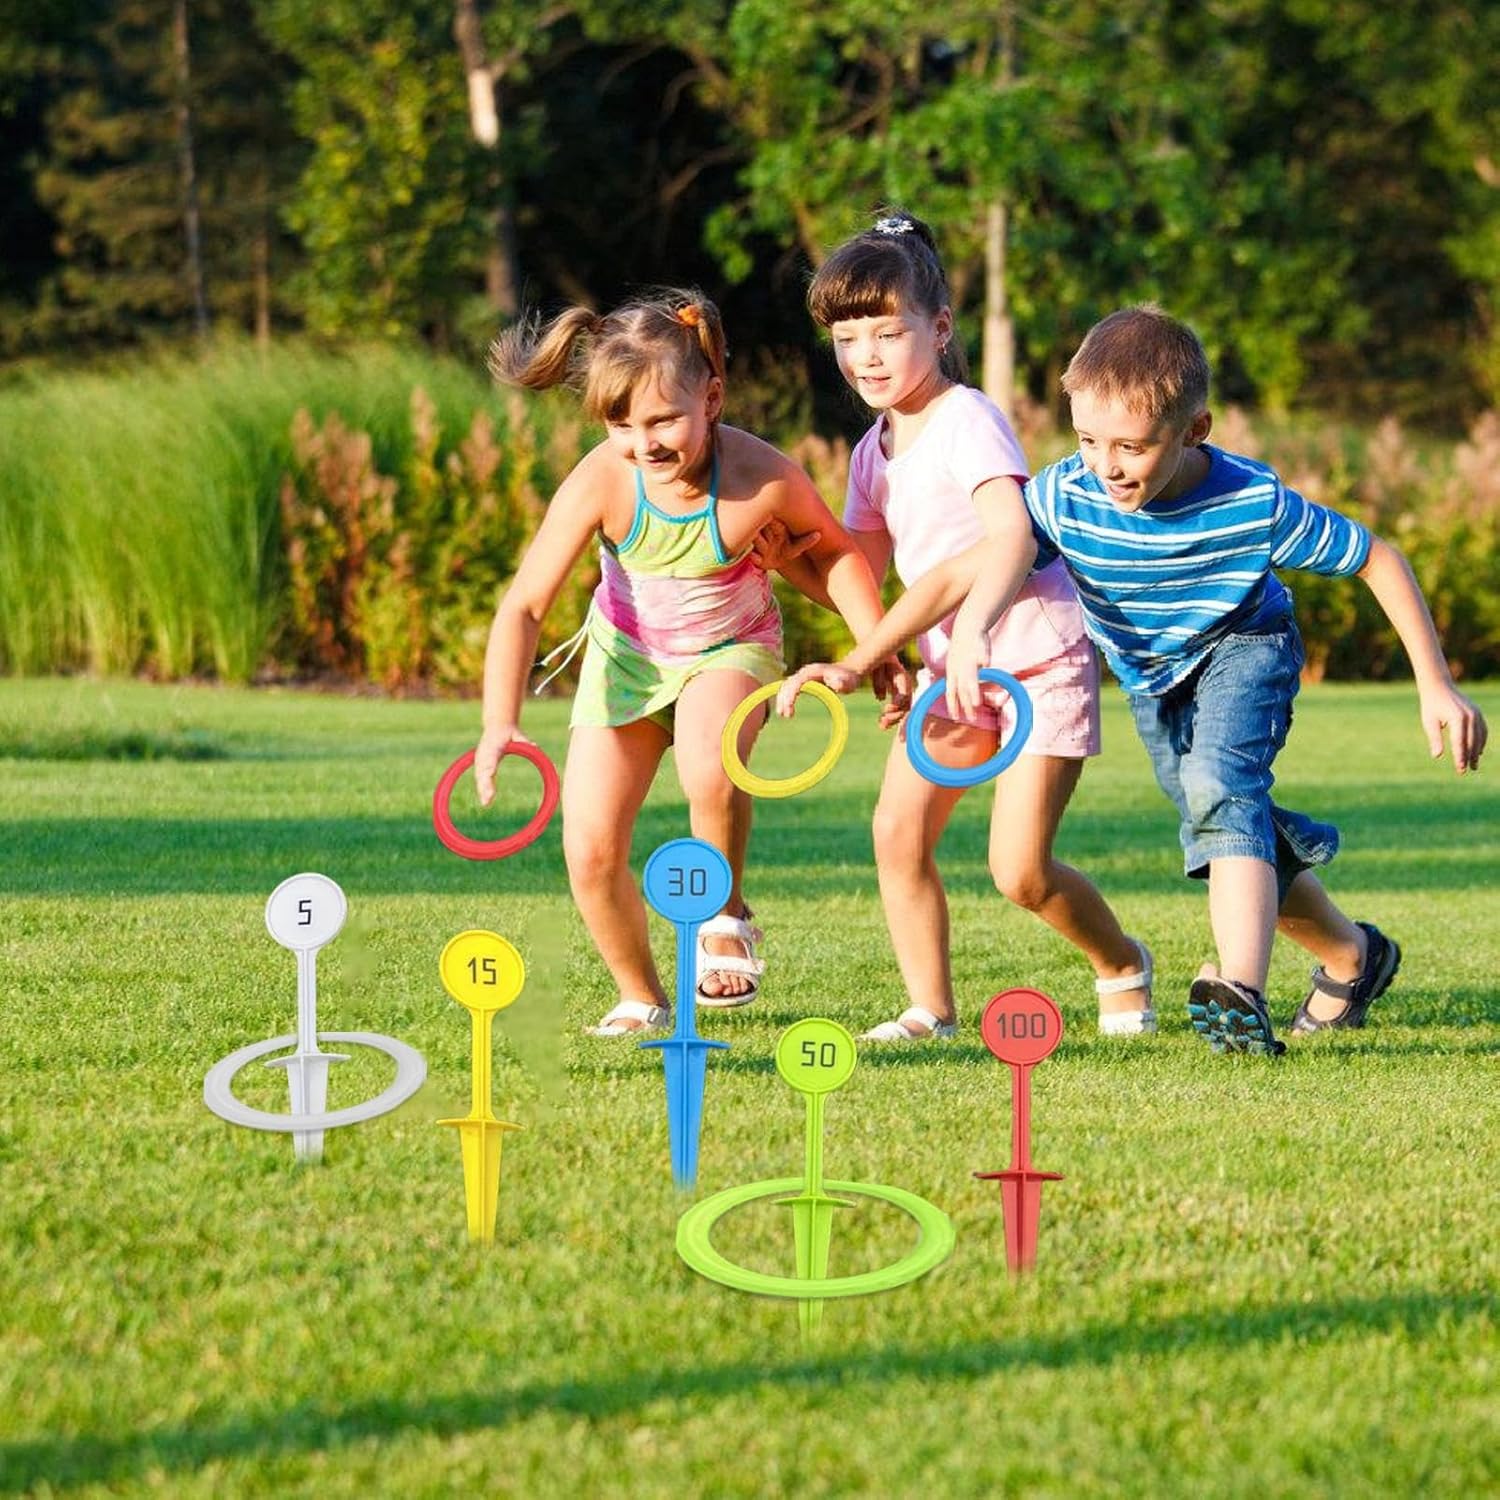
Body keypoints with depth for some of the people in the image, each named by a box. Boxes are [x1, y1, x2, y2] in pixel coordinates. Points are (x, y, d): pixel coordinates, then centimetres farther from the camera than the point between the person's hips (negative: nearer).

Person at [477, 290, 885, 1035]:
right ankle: (641, 999, 21)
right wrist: (500, 722, -40)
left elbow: (832, 550, -7)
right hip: (626, 654, 2)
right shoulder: (601, 483, -29)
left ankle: (724, 916, -4)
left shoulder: (762, 477, -30)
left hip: (732, 648, -2)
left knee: (708, 766, -35)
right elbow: (524, 605, -28)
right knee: (591, 850, -7)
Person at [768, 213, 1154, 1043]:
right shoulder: (874, 453, 8)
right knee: (897, 828, -10)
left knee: (1020, 871, -10)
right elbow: (858, 571, 16)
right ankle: (931, 1011, 2)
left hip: (1040, 655, -7)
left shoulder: (968, 422, -17)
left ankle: (1121, 966, 19)